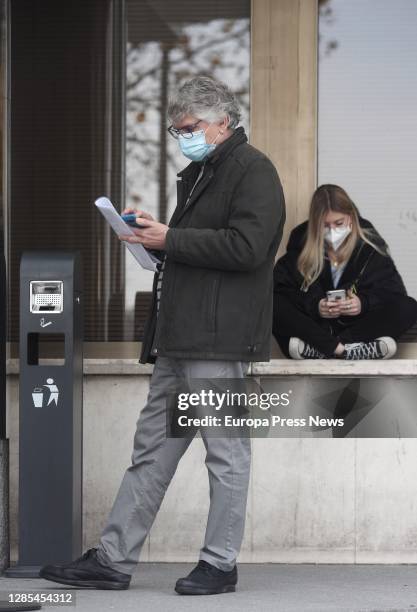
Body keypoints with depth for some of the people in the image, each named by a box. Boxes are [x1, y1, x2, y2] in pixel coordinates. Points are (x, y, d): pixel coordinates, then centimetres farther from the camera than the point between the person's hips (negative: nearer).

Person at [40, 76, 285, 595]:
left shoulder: (252, 171, -7)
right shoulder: (197, 174, 23)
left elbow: (246, 246, -19)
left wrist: (170, 239, -13)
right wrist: (154, 236, 10)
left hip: (219, 338, -10)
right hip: (179, 338, 10)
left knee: (225, 451, -2)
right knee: (151, 449, 8)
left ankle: (220, 563, 5)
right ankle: (112, 559, 10)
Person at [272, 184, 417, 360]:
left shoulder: (369, 244, 0)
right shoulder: (300, 242, -2)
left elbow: (392, 289, -3)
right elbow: (282, 289, -8)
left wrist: (364, 303, -23)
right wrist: (314, 306, -27)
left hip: (358, 323, 1)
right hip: (315, 324, -1)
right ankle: (341, 348, -42)